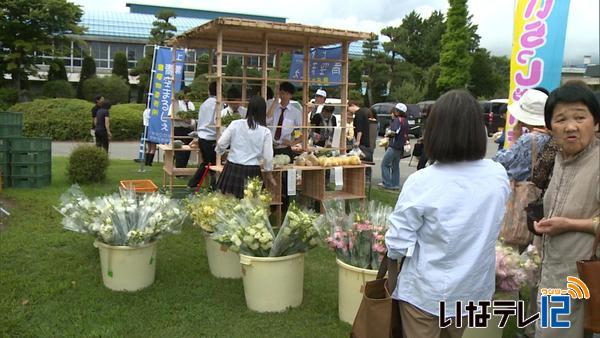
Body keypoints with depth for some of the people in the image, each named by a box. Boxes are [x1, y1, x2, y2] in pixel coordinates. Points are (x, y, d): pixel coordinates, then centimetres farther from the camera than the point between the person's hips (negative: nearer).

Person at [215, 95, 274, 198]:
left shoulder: (235, 124, -3)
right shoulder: (265, 132, -5)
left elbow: (221, 144, 1)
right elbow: (268, 157, -2)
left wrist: (220, 150, 24)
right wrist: (268, 169, 18)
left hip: (232, 169, 1)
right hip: (252, 172, -1)